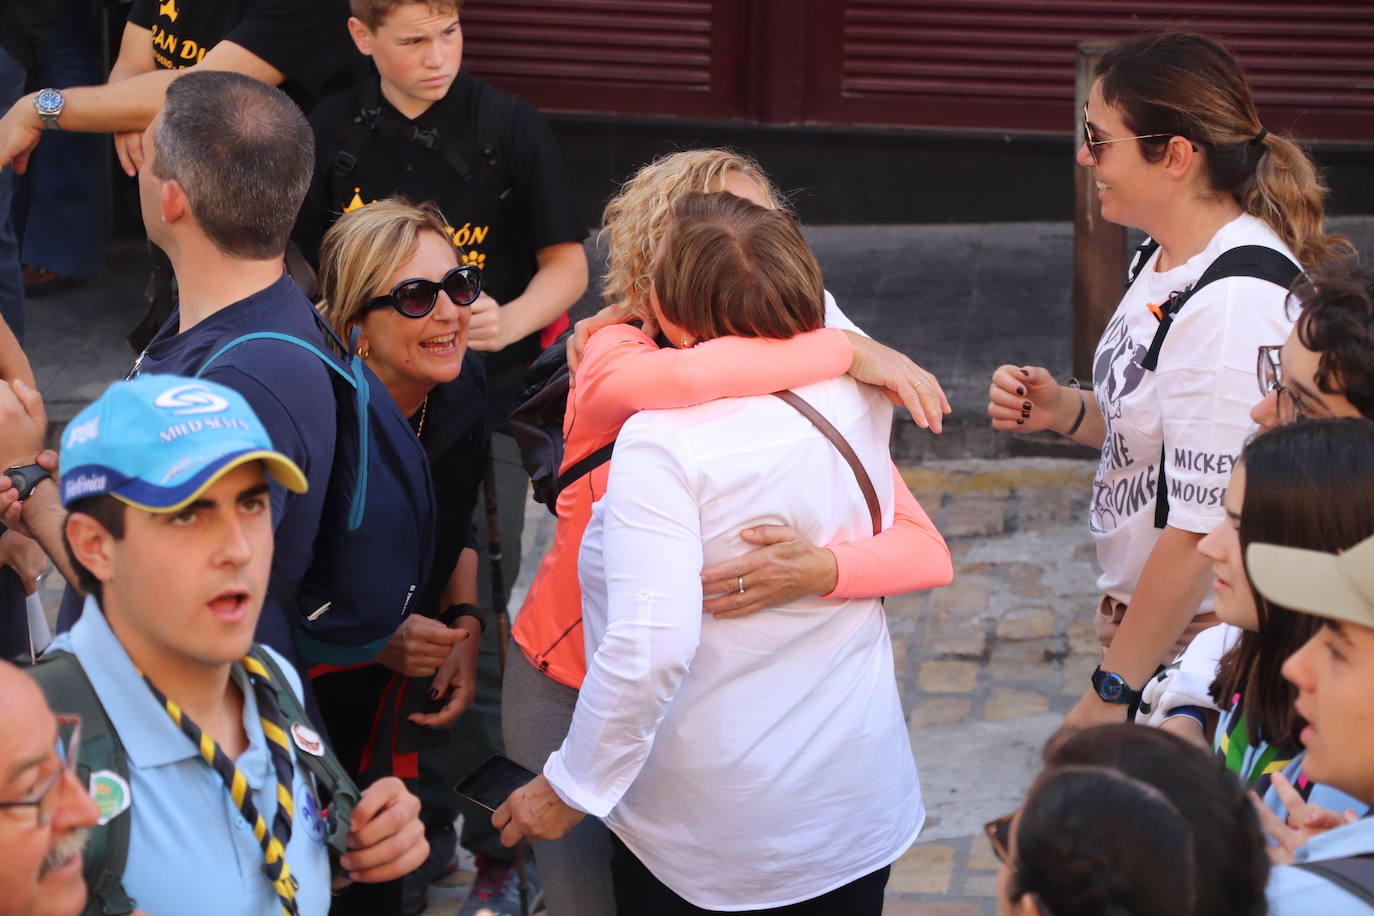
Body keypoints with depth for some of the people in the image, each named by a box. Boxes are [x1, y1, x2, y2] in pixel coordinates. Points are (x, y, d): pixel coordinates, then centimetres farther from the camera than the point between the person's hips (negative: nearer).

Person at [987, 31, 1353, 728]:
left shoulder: (1236, 304, -24)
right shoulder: (1167, 261, 6)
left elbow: (1206, 523, -24)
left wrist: (1110, 692, -19)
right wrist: (1065, 412, 1)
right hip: (1142, 616, 9)